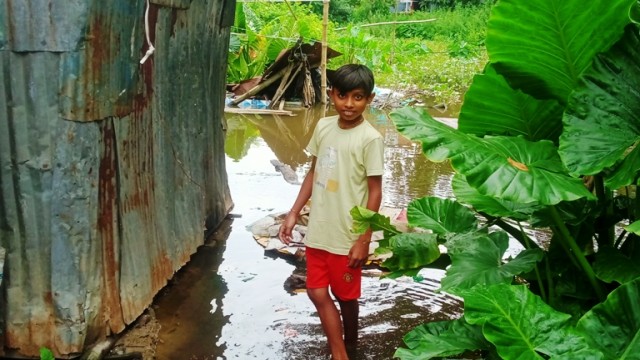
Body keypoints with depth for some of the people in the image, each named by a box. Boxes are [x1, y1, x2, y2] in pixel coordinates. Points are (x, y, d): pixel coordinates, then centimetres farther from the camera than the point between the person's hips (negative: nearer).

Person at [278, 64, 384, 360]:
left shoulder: (370, 138, -15)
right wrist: (294, 213, 8)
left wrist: (364, 240, -14)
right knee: (318, 293, 10)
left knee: (345, 295, 13)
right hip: (318, 231, 5)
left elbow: (374, 192, -12)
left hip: (347, 236, -5)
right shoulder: (323, 126, 1)